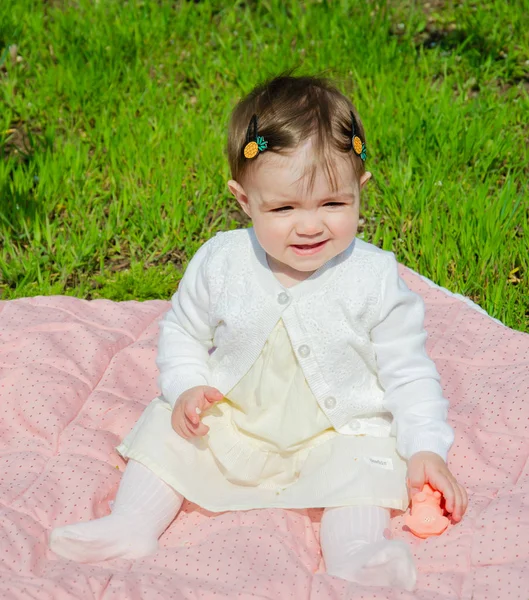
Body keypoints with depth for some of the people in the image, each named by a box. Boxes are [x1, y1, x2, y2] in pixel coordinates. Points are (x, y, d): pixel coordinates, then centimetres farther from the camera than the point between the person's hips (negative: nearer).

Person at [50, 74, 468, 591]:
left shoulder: (374, 278, -16)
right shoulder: (220, 263, -12)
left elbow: (407, 371, -9)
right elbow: (181, 332, 6)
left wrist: (426, 450, -18)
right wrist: (187, 387, -12)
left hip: (337, 433, -2)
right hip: (230, 420, 3)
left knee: (365, 463, -27)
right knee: (167, 424, -10)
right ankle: (132, 524, -7)